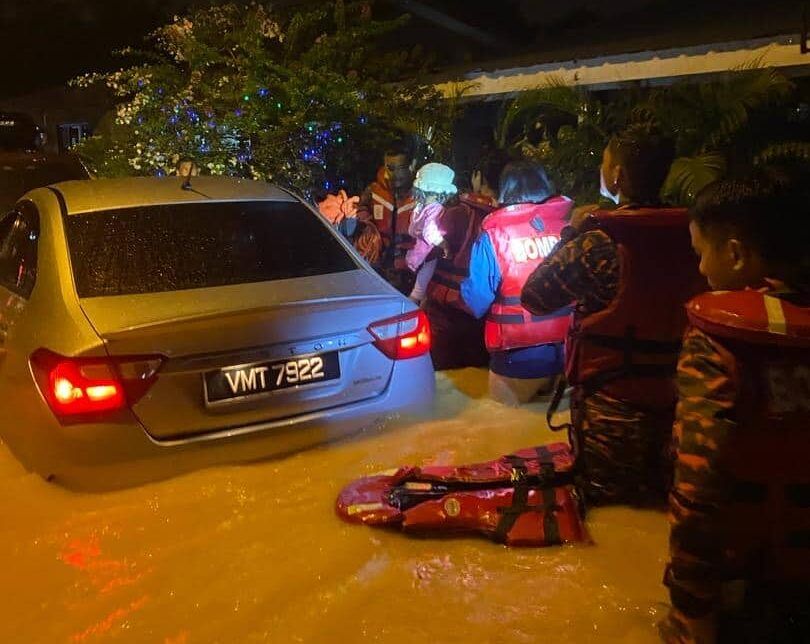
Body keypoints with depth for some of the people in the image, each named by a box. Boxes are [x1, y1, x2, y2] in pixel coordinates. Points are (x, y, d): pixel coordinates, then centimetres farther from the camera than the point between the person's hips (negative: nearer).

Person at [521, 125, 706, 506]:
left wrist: (571, 234, -3)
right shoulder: (688, 236, -3)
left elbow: (533, 297, -12)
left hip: (612, 404, -5)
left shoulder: (599, 242, -19)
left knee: (608, 506, 10)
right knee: (657, 500, 22)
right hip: (672, 398, 6)